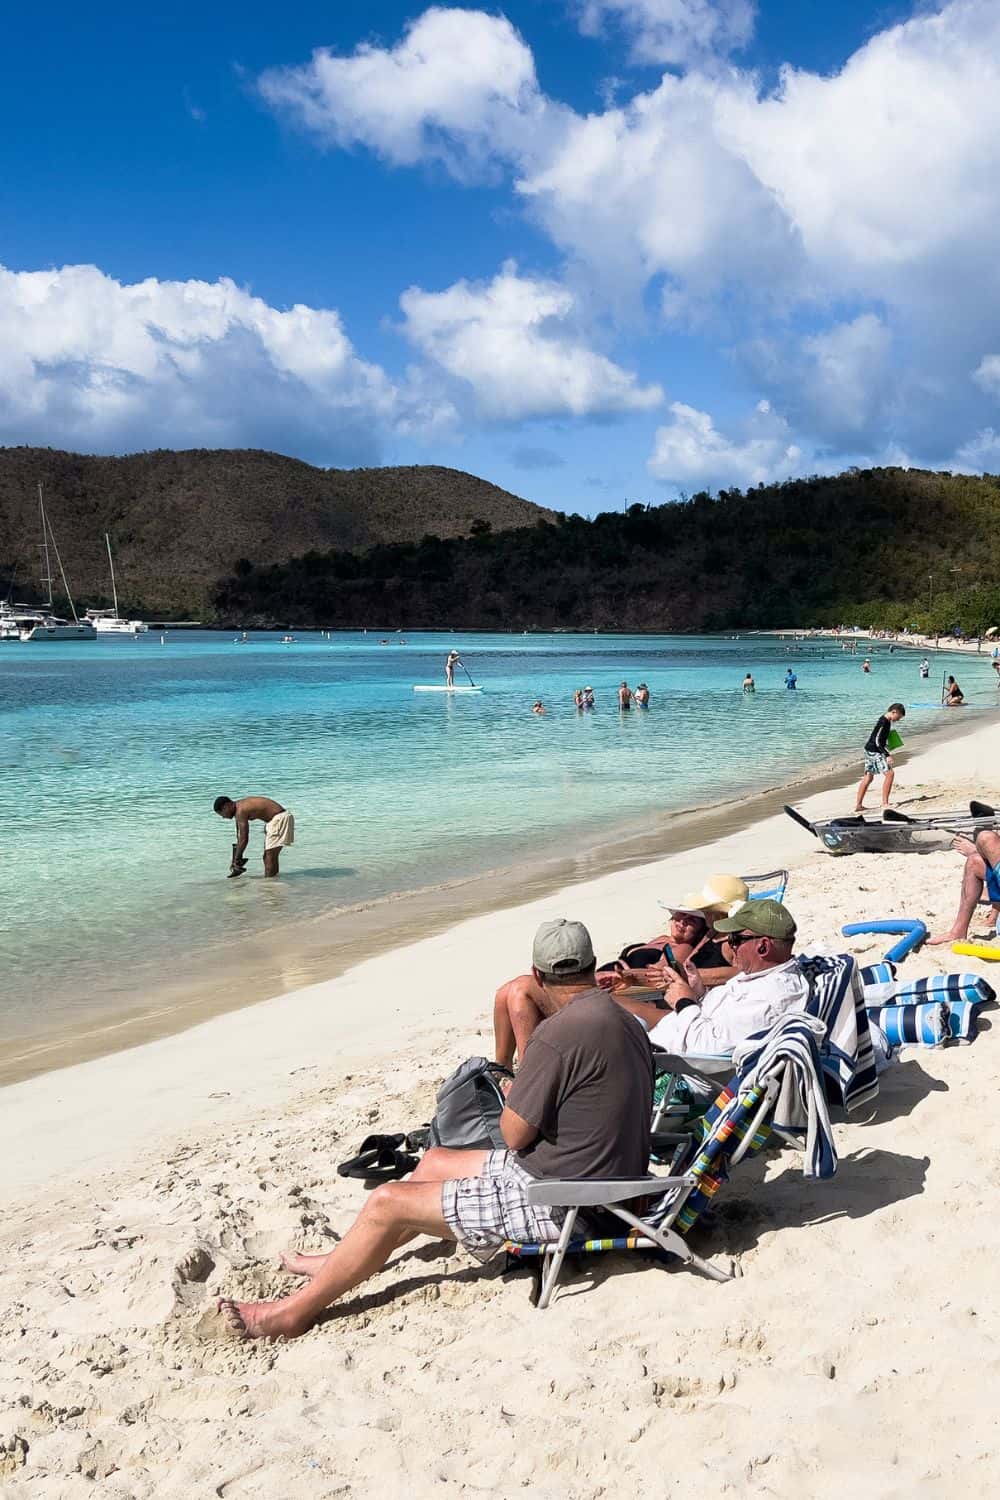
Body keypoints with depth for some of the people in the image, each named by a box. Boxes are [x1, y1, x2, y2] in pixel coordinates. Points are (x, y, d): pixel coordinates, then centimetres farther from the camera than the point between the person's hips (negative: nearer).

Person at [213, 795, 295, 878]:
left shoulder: (240, 811, -19)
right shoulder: (239, 806, 10)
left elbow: (244, 839, -18)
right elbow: (240, 836, 17)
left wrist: (236, 859, -9)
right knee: (268, 855, 18)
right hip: (277, 818, 11)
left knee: (269, 856, -9)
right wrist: (237, 857, 18)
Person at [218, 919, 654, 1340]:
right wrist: (525, 1093, 11)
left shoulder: (560, 1033, -25)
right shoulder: (624, 1021, 5)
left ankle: (293, 1311, 15)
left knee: (387, 1203, -1)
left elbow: (514, 1134, -18)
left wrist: (512, 1095, 1)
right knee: (435, 1161, 21)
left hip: (554, 1205, -10)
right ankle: (342, 1265, 36)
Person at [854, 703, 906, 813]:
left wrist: (887, 752, 22)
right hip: (874, 752, -11)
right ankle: (885, 803, -9)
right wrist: (887, 755, -25)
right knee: (889, 773, -11)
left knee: (868, 778, 14)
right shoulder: (883, 722, -20)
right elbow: (877, 741, -23)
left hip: (870, 750, 11)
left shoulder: (886, 721, 11)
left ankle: (858, 805, 17)